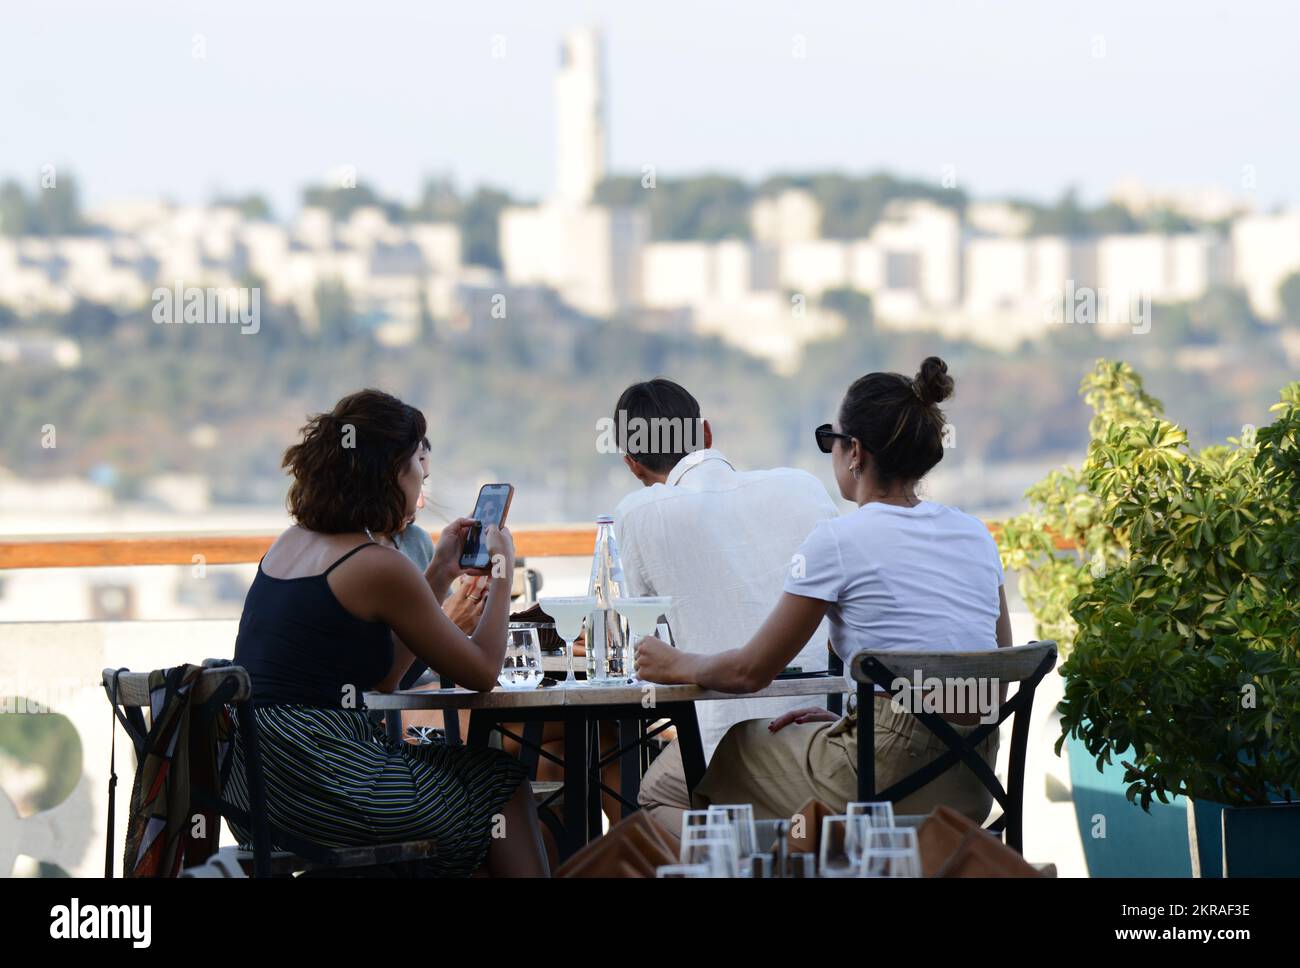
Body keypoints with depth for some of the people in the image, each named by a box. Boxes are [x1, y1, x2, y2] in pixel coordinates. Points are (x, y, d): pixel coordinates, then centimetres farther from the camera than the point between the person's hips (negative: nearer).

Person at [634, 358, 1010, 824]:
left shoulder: (839, 540, -9)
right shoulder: (974, 534, 10)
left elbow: (751, 671, -1)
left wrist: (676, 665, 20)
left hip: (893, 784, -7)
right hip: (972, 790, 7)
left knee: (733, 746, 19)